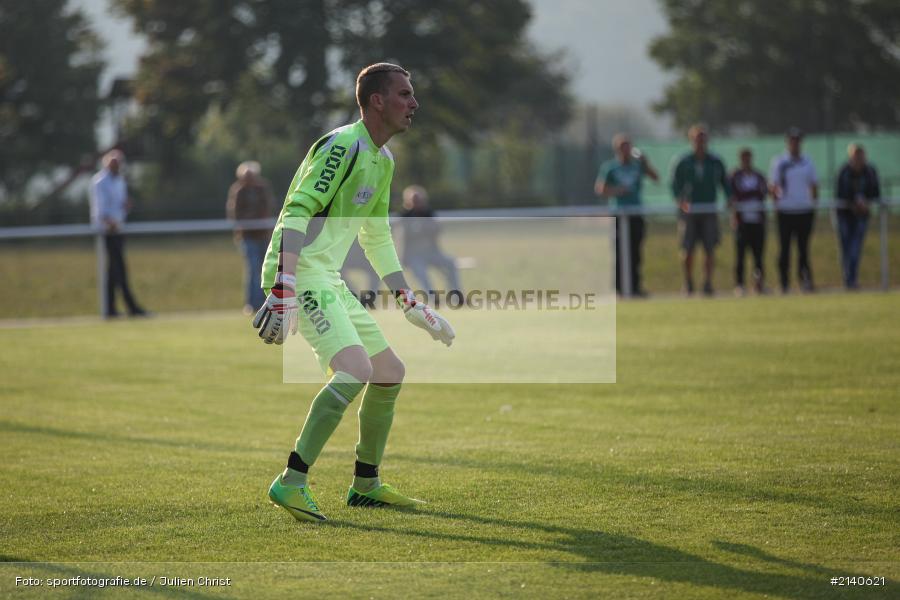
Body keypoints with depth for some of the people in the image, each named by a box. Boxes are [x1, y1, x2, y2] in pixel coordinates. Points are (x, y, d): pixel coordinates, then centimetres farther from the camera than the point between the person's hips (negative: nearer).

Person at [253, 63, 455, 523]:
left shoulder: (382, 161, 16)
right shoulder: (343, 146, -15)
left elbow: (376, 237, 28)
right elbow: (296, 214, -24)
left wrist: (409, 302, 27)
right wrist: (283, 290, -33)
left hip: (330, 279, 10)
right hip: (300, 273, -10)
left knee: (390, 373, 13)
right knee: (356, 370, -25)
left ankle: (366, 484, 26)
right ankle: (291, 483, -25)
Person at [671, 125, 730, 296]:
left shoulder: (716, 163, 7)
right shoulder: (683, 163, 2)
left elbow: (725, 184, 11)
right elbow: (675, 186, 0)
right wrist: (681, 201, -18)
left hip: (709, 211, 1)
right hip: (689, 211, -1)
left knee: (710, 249, -5)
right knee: (687, 249, -1)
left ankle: (707, 283, 1)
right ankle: (688, 284, 14)